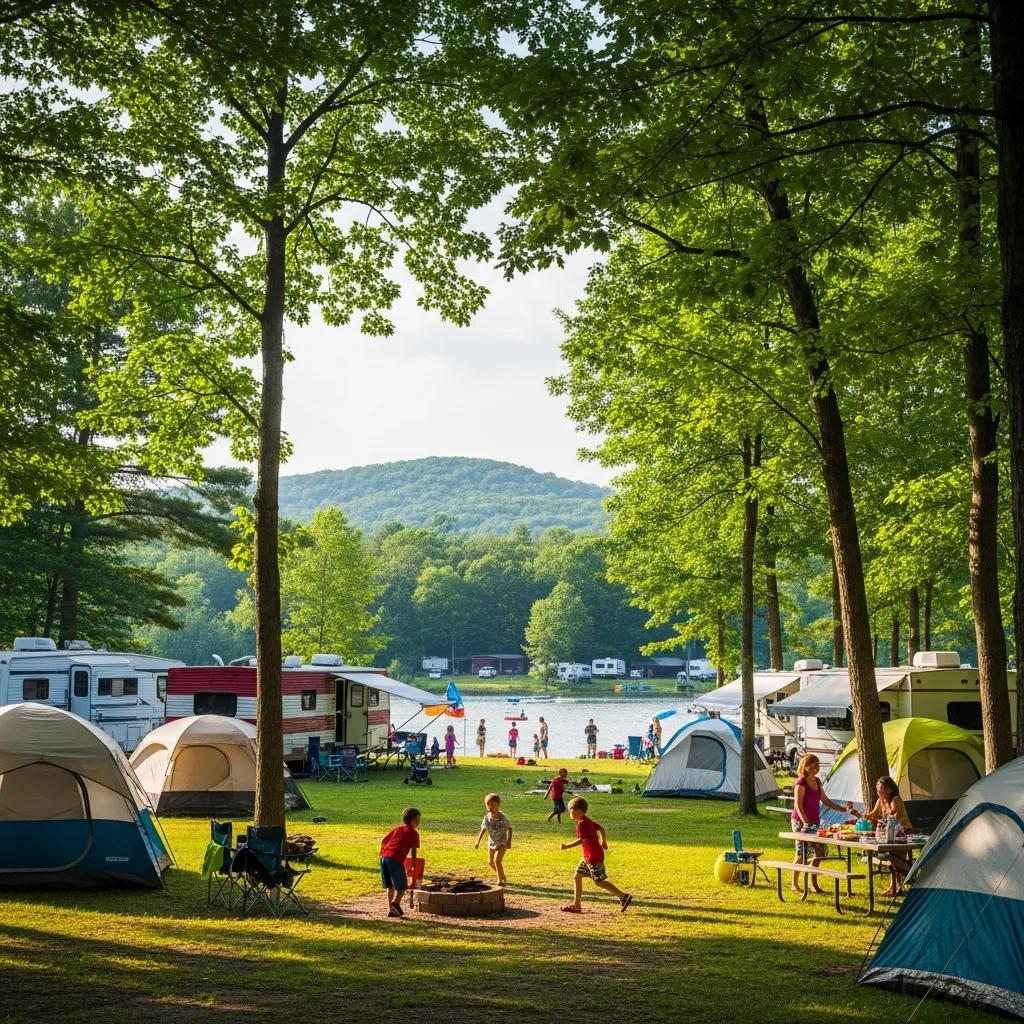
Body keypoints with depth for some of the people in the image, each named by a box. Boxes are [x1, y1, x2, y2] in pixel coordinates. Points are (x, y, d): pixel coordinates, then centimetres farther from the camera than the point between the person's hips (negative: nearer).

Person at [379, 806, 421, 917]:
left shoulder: (397, 829, 27)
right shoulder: (413, 833, 11)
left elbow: (383, 841, 24)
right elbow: (413, 852, 5)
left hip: (384, 857, 6)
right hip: (396, 859, -6)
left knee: (390, 886, 18)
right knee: (401, 886, 3)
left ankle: (391, 910, 15)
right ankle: (396, 901, -22)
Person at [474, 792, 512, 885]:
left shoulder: (502, 818, -22)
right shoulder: (487, 818, -10)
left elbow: (509, 828, -11)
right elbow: (483, 829, 4)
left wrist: (509, 841, -15)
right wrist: (478, 841, 2)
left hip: (502, 843, -6)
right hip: (491, 842, 6)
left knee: (497, 860, -18)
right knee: (490, 861, 14)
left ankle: (501, 880, -1)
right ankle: (502, 876, 38)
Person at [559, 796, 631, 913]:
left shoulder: (582, 824, -18)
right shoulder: (588, 821, 11)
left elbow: (582, 840, -29)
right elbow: (601, 828, 21)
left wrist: (568, 846, -29)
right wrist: (604, 842, 35)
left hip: (594, 857, -10)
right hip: (587, 857, 10)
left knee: (599, 881, -4)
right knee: (577, 877, 11)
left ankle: (624, 896, 0)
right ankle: (576, 905, 15)